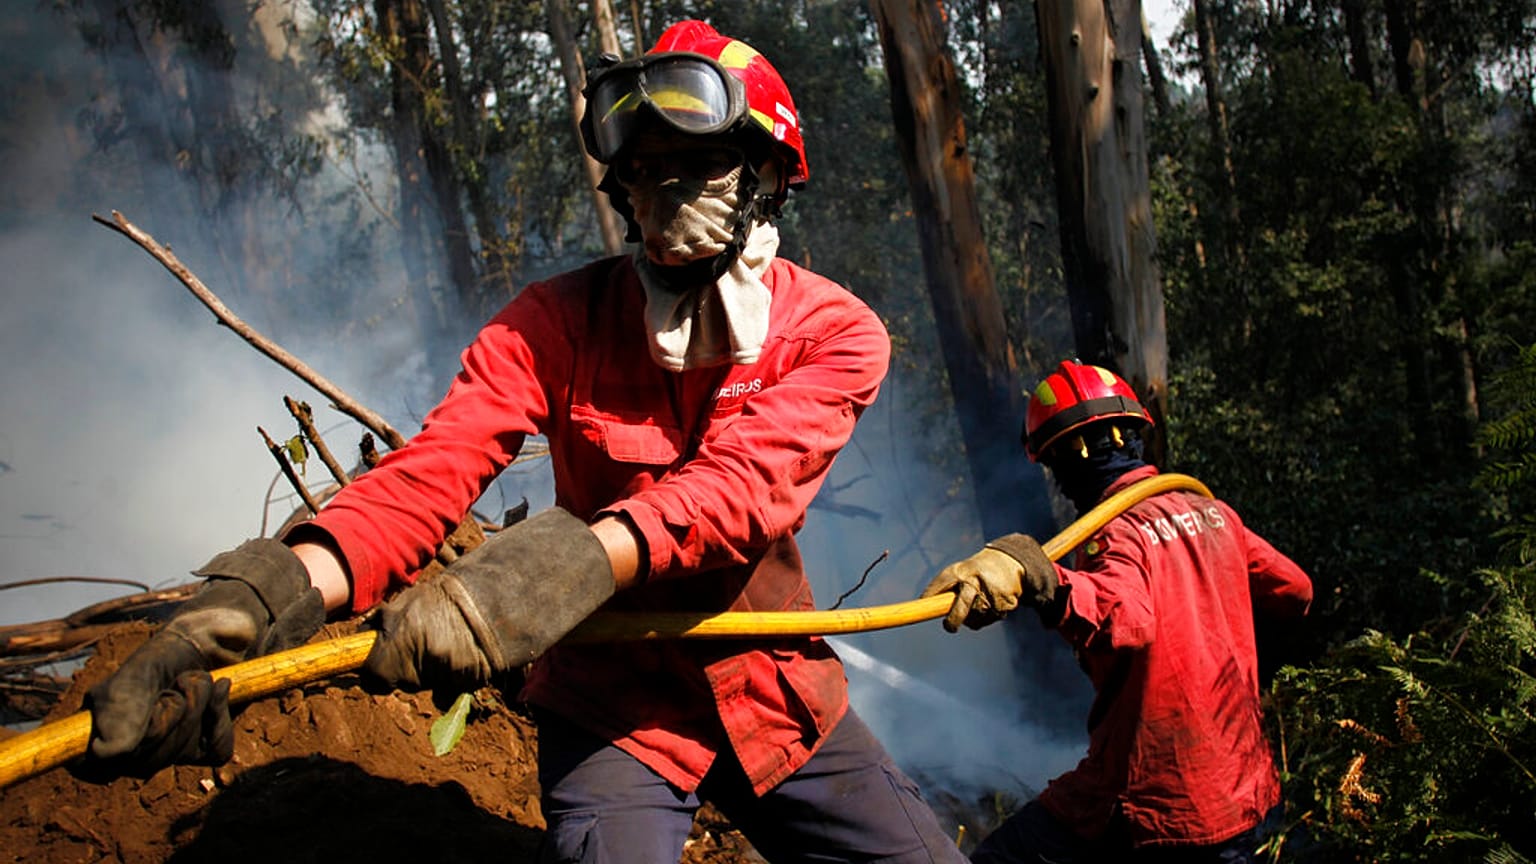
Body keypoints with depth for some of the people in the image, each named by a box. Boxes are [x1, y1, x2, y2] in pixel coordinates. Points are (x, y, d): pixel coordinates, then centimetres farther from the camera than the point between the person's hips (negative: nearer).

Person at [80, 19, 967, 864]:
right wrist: (282, 584, -45)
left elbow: (740, 484, -30)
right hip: (611, 707, -1)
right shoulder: (556, 322, -10)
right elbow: (433, 468, -25)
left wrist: (577, 561, -48)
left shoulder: (834, 333, -11)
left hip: (777, 700, 2)